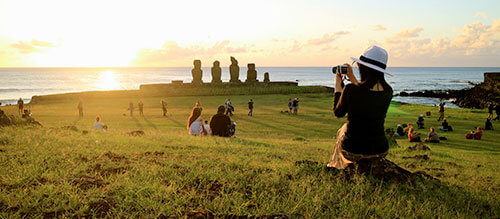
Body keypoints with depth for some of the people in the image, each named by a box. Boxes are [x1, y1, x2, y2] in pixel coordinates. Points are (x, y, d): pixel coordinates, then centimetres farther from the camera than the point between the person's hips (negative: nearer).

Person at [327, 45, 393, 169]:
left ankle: (336, 167, 50)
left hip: (353, 151, -3)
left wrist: (338, 87, 8)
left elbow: (338, 113, -3)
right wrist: (353, 80, 19)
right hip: (381, 151, 4)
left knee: (342, 130, 32)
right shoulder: (388, 91, -6)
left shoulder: (351, 90, -21)